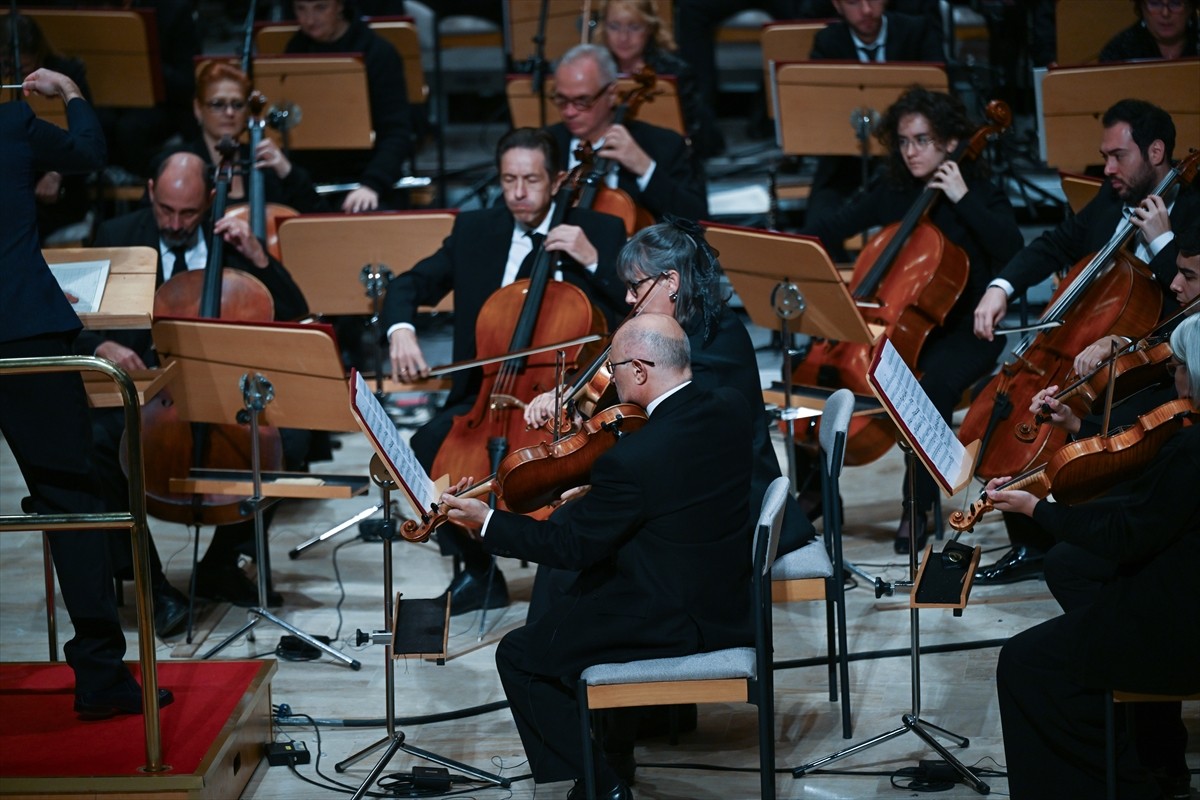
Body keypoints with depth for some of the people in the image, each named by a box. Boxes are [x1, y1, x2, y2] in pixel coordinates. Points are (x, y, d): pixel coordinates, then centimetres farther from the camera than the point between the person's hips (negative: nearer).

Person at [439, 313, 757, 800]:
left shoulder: (631, 459, -28)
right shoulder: (732, 408, -7)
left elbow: (571, 546, -14)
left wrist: (487, 523, -3)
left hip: (676, 623, -8)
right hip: (733, 602, 8)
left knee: (519, 657, 5)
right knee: (582, 592, 31)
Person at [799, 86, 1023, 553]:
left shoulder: (979, 193, -4)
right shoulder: (893, 194, 9)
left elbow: (1012, 251, -20)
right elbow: (834, 229, 12)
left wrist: (963, 199, -22)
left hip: (964, 331, -5)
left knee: (935, 383, -36)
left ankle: (917, 508, -24)